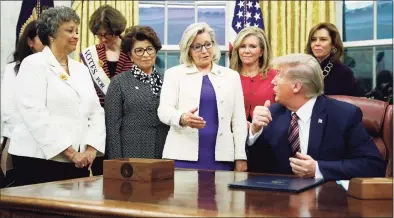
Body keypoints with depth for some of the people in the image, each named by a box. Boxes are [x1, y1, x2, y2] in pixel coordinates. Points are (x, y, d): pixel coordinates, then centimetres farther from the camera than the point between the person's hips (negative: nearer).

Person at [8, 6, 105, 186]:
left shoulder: (81, 69, 16)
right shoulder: (34, 65, -3)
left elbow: (96, 112, 12)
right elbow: (35, 115, -14)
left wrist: (91, 149, -4)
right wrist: (70, 152, -16)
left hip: (78, 161, 5)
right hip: (40, 158, -5)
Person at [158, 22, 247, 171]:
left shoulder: (231, 76, 13)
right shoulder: (175, 73, 8)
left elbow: (238, 120, 10)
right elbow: (164, 110, -4)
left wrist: (241, 157, 4)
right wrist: (182, 118, -26)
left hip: (221, 156, 2)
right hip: (184, 156, -1)